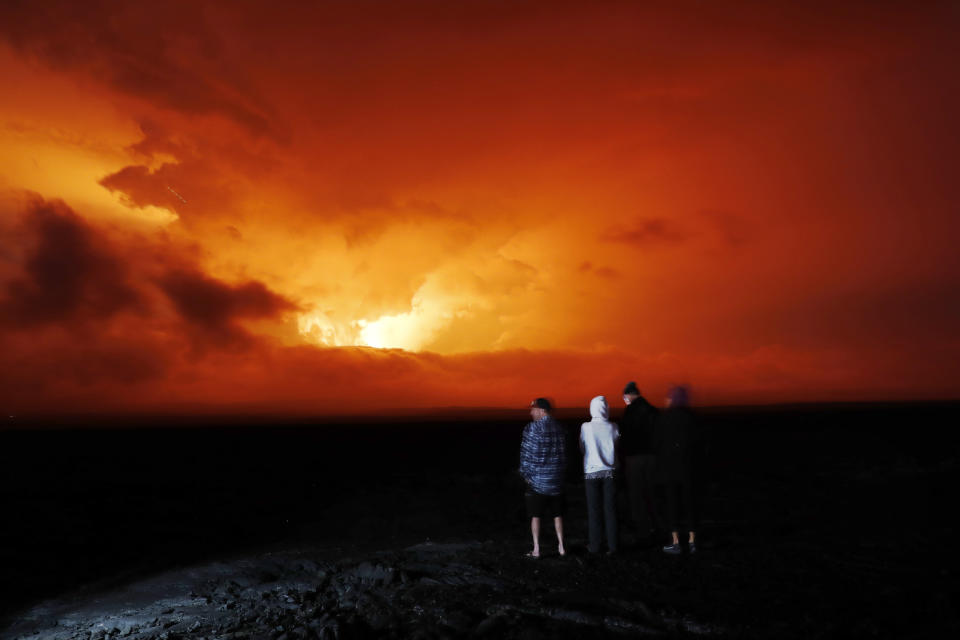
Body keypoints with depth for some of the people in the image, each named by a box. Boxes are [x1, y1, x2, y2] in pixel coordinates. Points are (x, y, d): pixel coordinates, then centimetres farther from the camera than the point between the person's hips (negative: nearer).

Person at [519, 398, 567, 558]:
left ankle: (536, 549, 8)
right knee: (557, 515, 15)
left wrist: (525, 474, 2)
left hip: (537, 479, -4)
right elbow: (564, 452, 8)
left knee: (536, 516, 6)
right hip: (556, 479, 4)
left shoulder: (532, 428, -14)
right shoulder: (559, 428, 2)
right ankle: (561, 547, 19)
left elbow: (526, 453, -10)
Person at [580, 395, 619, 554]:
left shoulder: (586, 427, -10)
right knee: (610, 509, 9)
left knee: (594, 510, 8)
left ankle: (594, 545, 13)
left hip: (592, 472, -1)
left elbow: (582, 449, 0)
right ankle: (612, 545, 13)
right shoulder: (613, 427, -7)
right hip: (609, 471, 1)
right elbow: (616, 447, 5)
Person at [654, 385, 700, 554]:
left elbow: (656, 442, -7)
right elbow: (696, 442, -4)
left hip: (668, 464, -1)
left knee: (672, 502, 4)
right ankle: (692, 541, 12)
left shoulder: (662, 417, -8)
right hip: (688, 464, 2)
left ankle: (676, 543, 4)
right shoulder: (690, 416, -4)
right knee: (690, 501, 10)